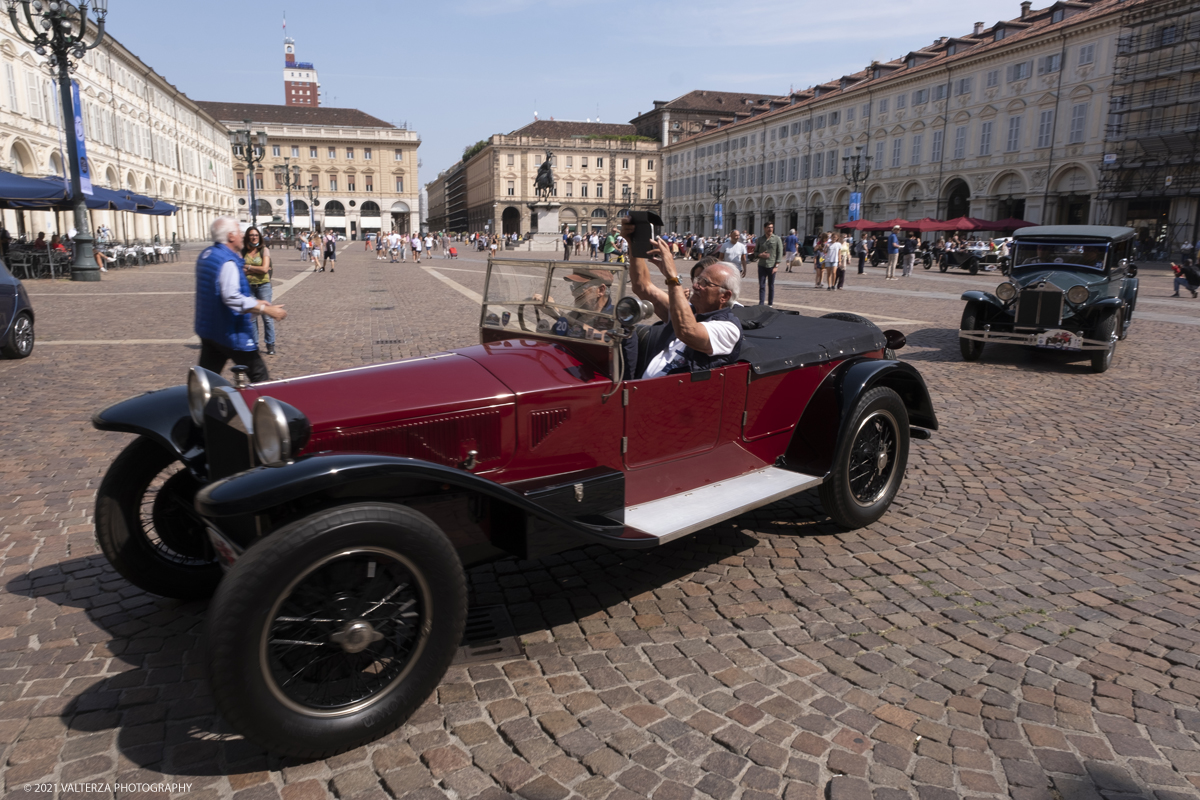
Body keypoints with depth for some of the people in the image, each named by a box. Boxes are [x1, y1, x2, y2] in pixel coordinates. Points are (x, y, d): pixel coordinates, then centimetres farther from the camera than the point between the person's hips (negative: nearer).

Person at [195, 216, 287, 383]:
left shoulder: (205, 255, 11)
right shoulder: (227, 261, -20)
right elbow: (232, 298, -32)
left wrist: (254, 301, 20)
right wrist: (266, 309, -31)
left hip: (207, 329, 9)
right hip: (231, 332, -9)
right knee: (259, 375, 4)